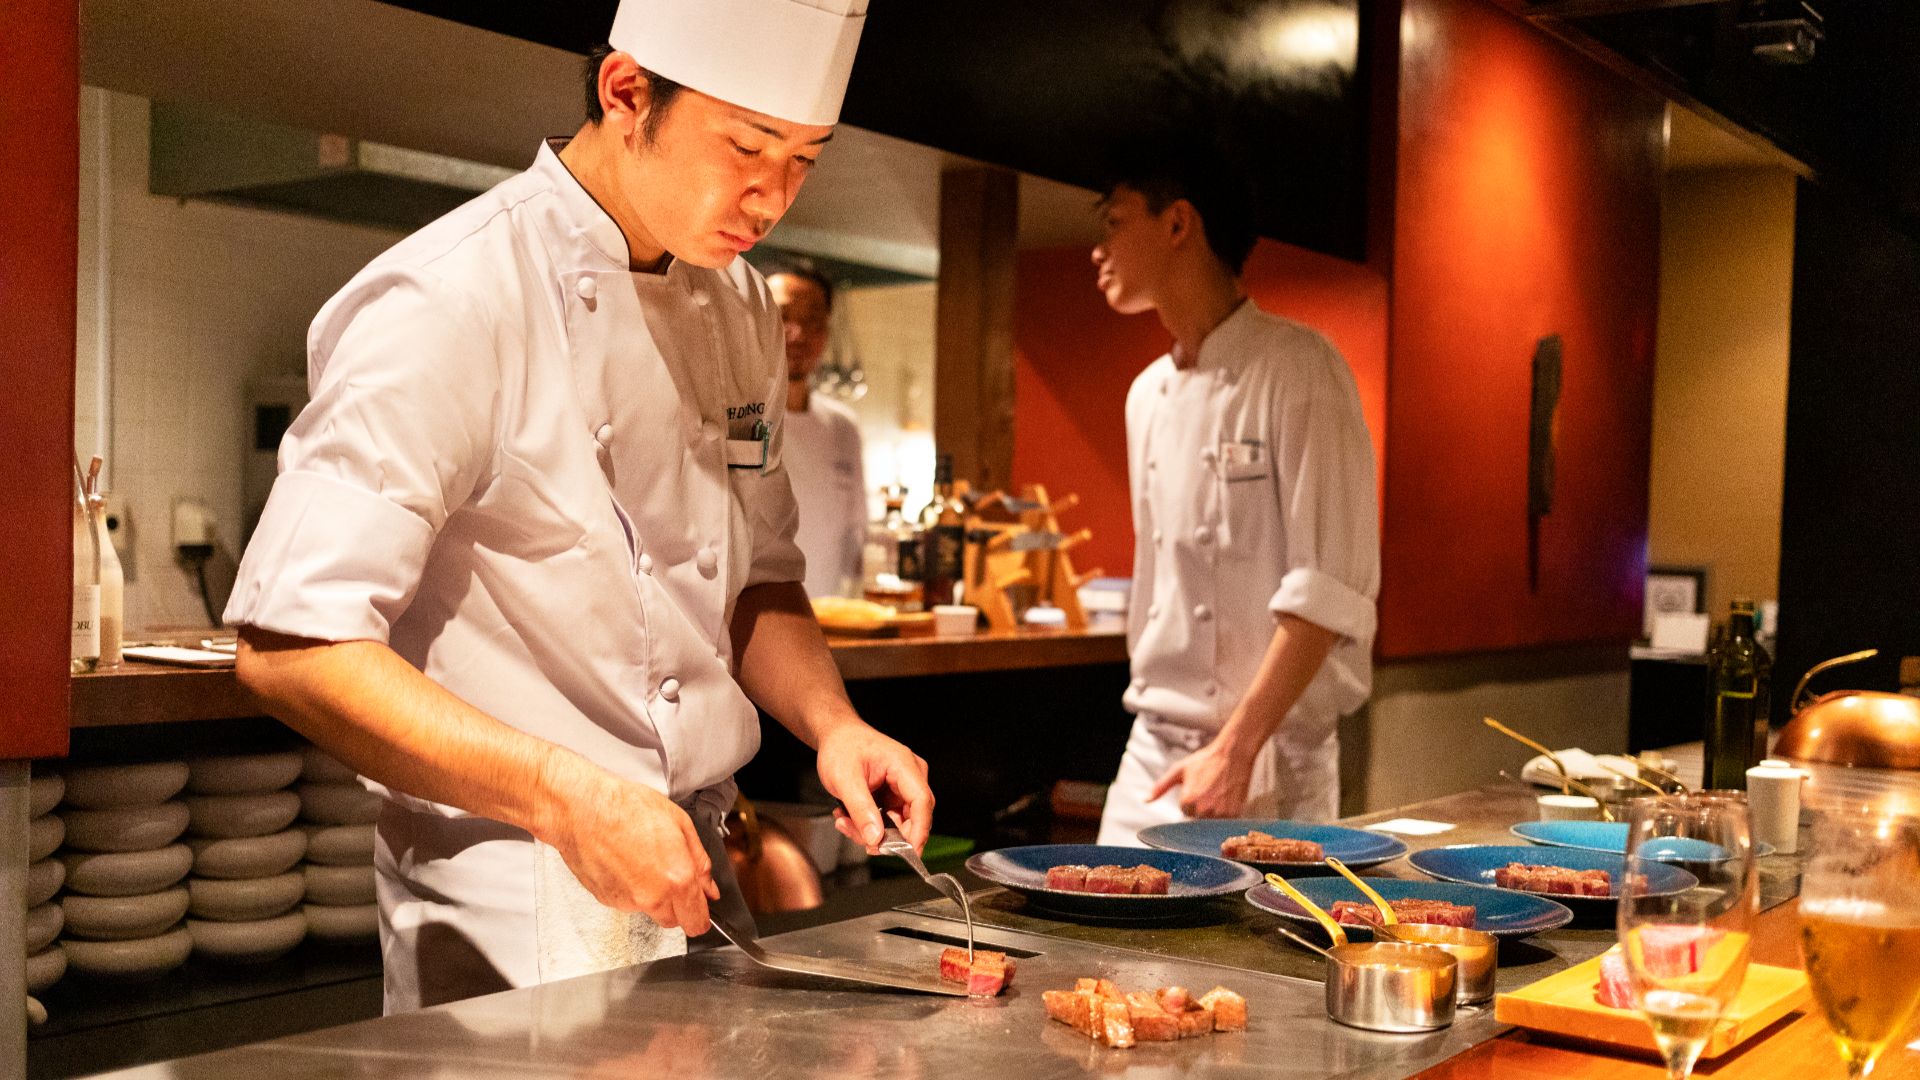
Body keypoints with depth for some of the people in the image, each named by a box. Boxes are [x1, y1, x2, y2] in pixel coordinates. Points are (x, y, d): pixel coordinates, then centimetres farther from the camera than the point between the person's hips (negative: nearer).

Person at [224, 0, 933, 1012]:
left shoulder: (738, 305, 6)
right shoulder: (449, 303, -18)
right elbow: (291, 646, -22)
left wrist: (833, 725, -5)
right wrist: (567, 795, -31)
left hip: (693, 878, 7)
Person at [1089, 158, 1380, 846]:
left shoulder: (1297, 368, -11)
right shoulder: (1148, 395, 12)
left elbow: (1331, 590, -17)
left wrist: (1236, 747, -20)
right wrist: (1150, 703, 12)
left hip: (1268, 759, -6)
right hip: (1151, 755, 6)